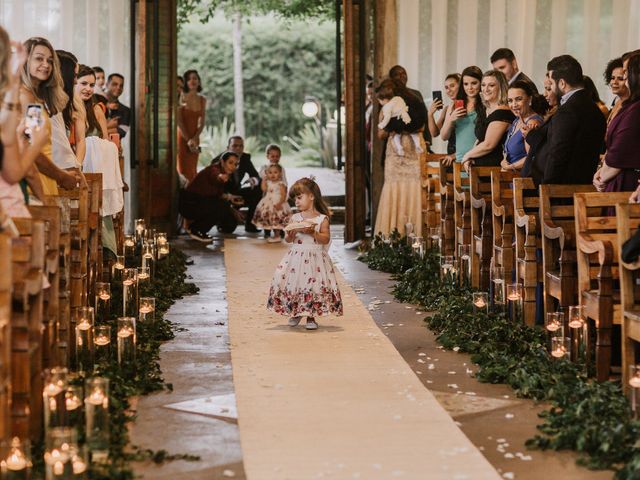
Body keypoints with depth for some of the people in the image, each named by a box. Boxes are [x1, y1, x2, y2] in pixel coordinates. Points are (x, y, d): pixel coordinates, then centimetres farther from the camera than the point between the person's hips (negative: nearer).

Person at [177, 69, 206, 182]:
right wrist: (188, 139, -14)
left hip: (194, 138, 4)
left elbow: (201, 123, 6)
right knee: (182, 169, -6)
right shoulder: (181, 98, -6)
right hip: (182, 137, -4)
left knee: (192, 170, 5)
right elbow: (179, 122, -9)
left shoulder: (202, 100, 7)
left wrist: (194, 139, -7)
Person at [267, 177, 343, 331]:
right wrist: (291, 233, -15)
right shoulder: (295, 218, 8)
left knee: (314, 285, -8)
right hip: (296, 257, 3)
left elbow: (326, 239, -8)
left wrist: (313, 232, -21)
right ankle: (295, 313, 19)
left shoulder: (322, 219, -1)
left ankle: (311, 317, 5)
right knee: (292, 283, -2)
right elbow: (288, 239, 7)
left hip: (315, 258, -3)